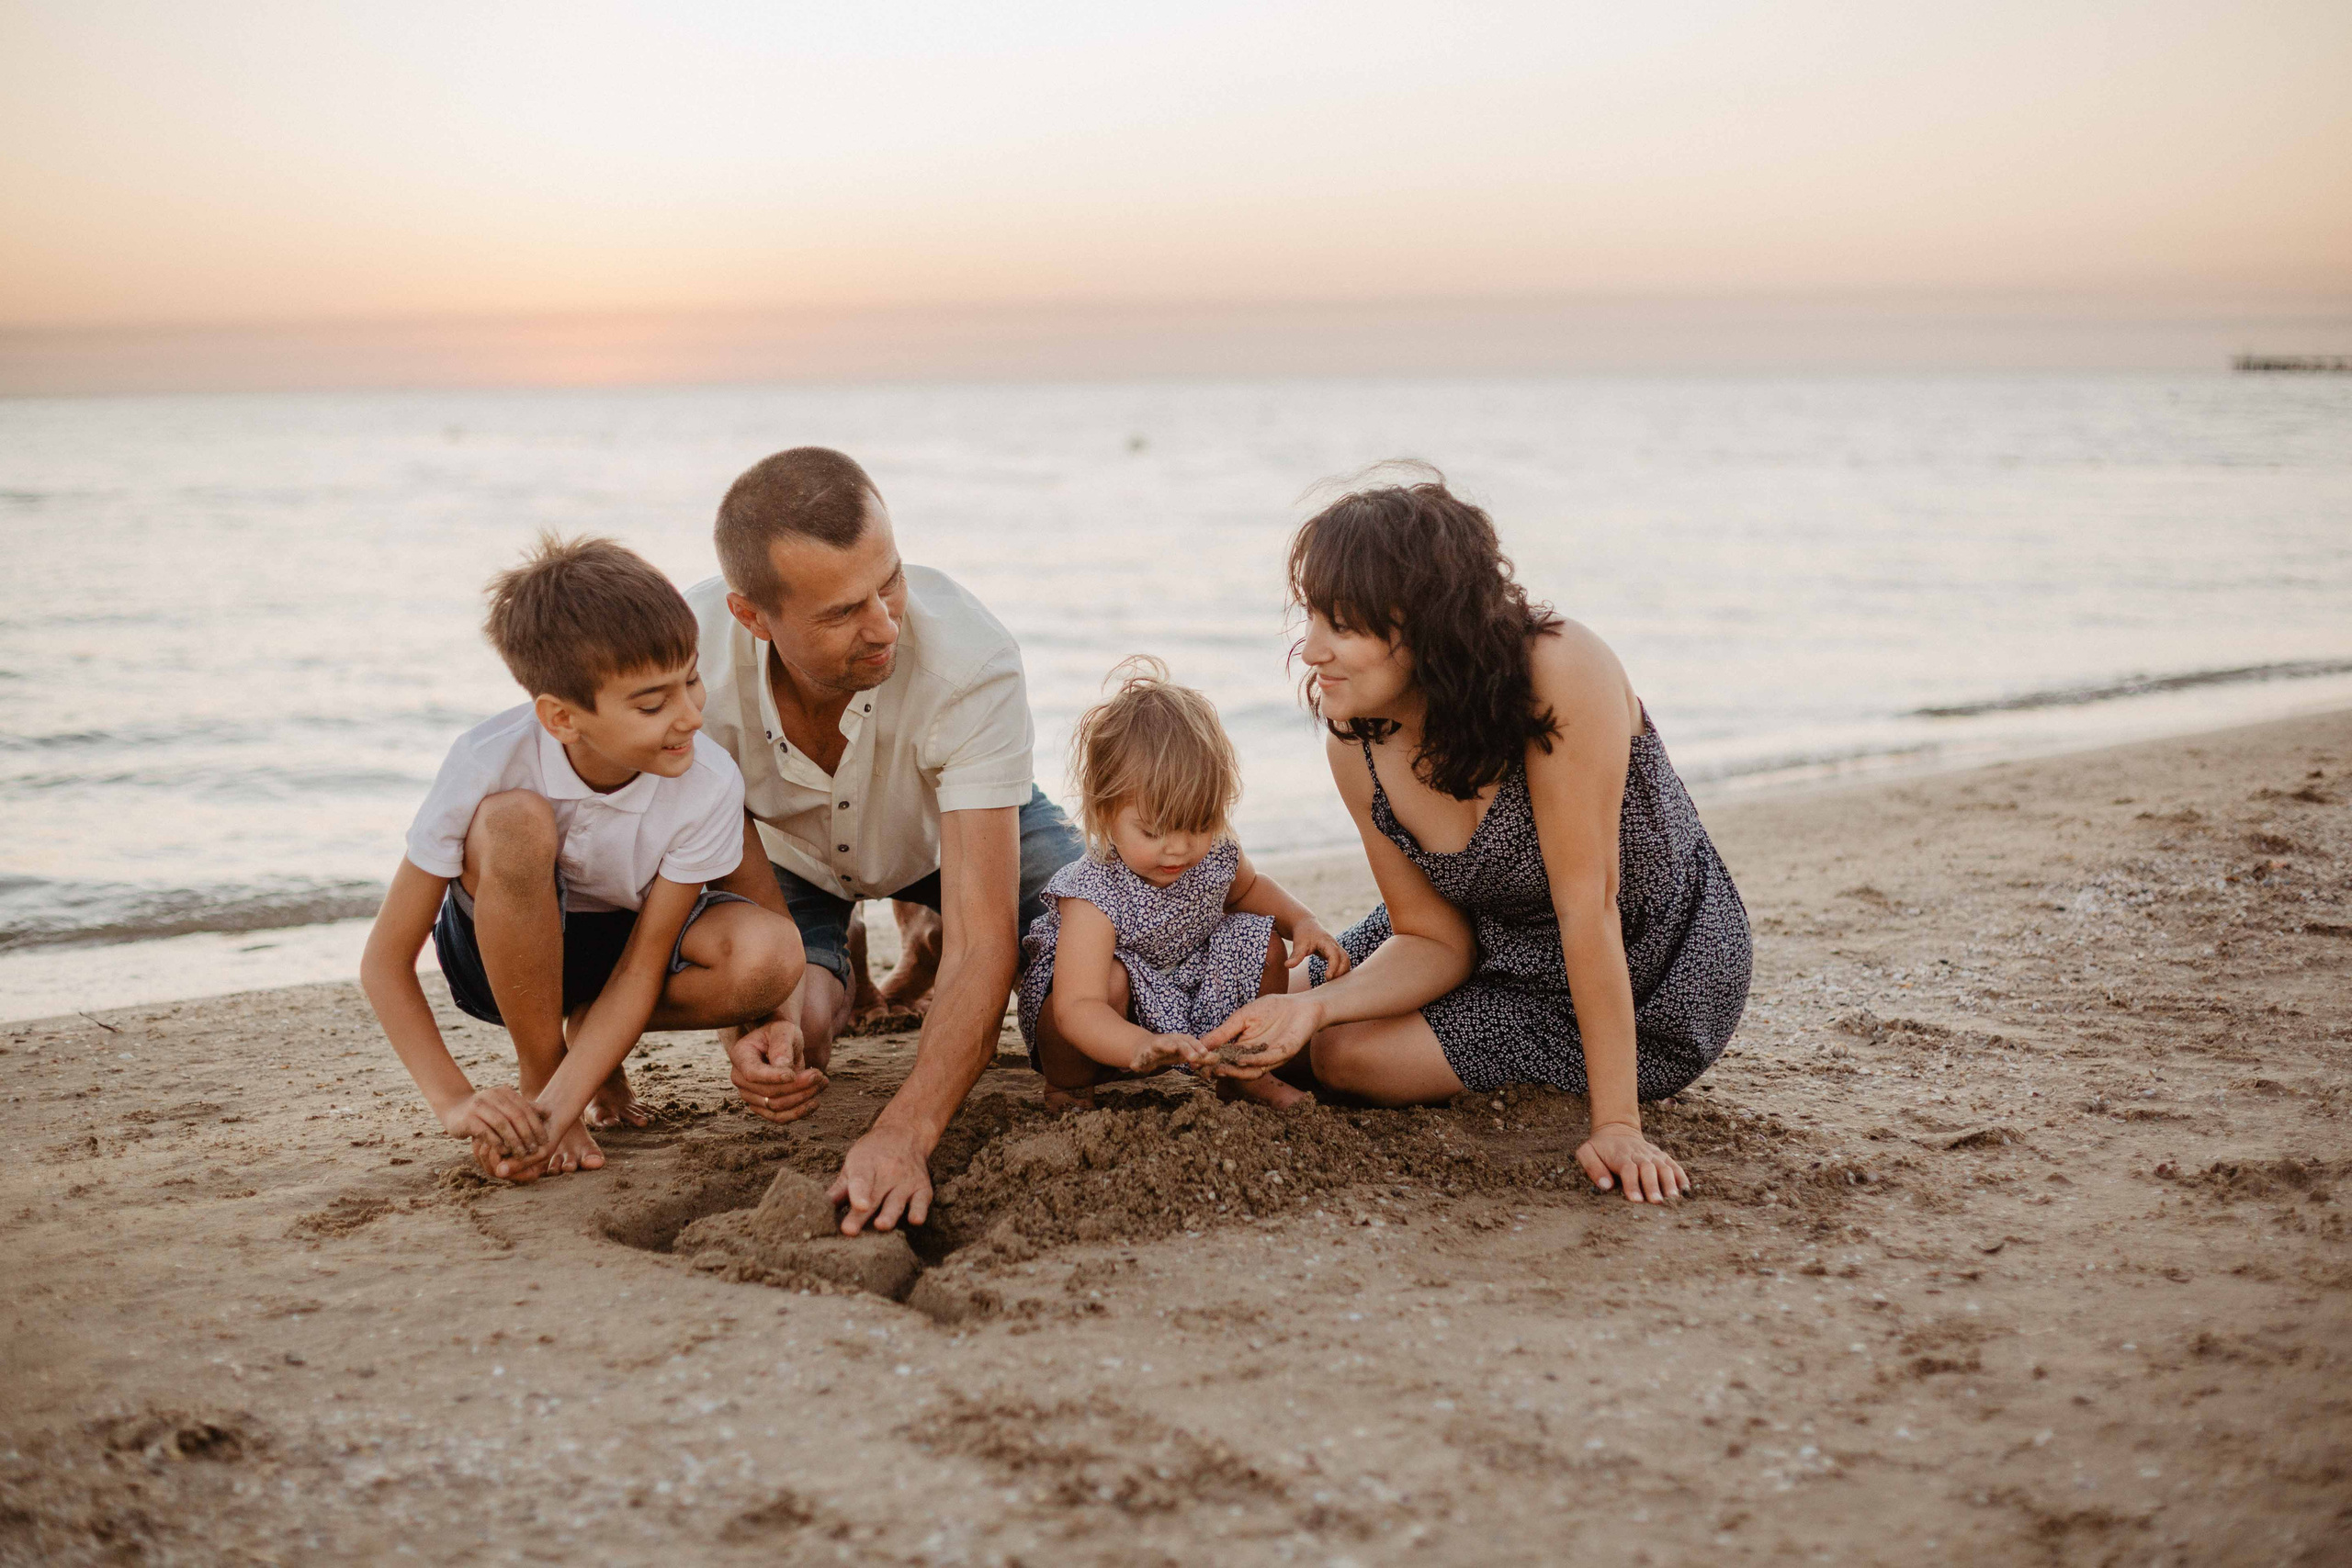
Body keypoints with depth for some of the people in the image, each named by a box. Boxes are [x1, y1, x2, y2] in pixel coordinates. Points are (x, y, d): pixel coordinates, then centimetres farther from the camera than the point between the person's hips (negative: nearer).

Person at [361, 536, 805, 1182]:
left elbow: (641, 967, -21)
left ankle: (592, 1035, -1)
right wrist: (455, 1100, -31)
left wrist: (562, 1108, -34)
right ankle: (538, 1076, -15)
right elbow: (386, 960, -21)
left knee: (769, 956, -32)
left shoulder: (709, 785, -27)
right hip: (500, 950, -1)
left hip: (621, 943, 1)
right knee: (516, 821, -36)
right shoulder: (489, 764, -30)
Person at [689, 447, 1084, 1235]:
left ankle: (932, 959, 14)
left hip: (951, 825, 0)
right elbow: (744, 883, -23)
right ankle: (830, 978, 18)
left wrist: (903, 1134, -58)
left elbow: (986, 941, -44)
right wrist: (771, 1008, -45)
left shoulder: (971, 661, -42)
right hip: (785, 845, 1)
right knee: (774, 1058, -20)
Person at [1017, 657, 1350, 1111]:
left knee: (1262, 944, -9)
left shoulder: (1215, 854, -14)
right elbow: (1077, 1008, -45)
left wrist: (1302, 923, -5)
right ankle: (1065, 1086, -9)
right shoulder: (1094, 895, -36)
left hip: (1192, 997, 6)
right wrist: (1141, 1047, -64)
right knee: (1111, 978, -36)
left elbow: (1247, 888, 14)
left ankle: (1245, 1071, 14)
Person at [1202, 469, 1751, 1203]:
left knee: (1343, 1054, -16)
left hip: (1650, 985, -6)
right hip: (1497, 948, 6)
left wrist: (1617, 1125, -32)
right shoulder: (1357, 743, -14)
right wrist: (1317, 1004, -27)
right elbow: (1434, 941, -7)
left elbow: (1586, 905, -33)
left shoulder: (1559, 673, -34)